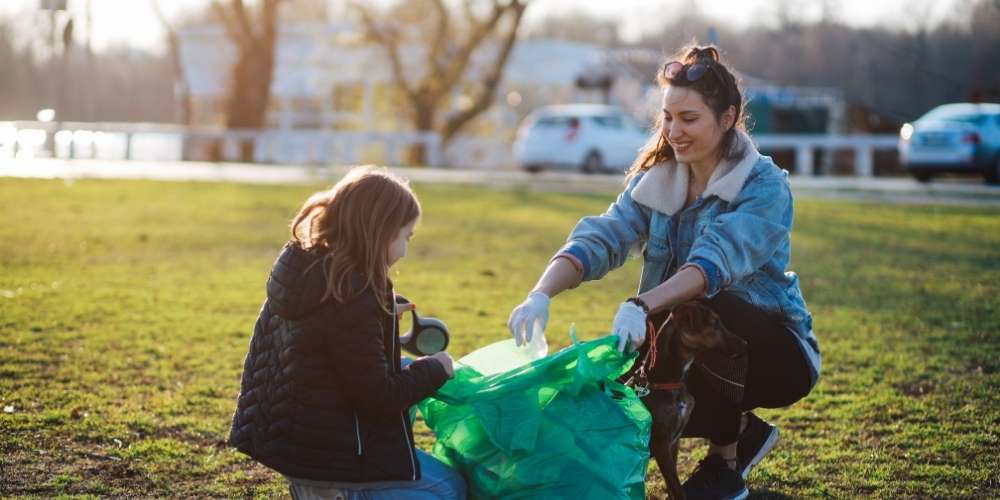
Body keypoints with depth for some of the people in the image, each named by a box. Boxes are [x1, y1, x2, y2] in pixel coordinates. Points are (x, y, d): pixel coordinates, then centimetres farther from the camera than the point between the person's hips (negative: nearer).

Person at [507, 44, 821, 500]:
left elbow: (717, 260, -37)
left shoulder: (765, 188, -19)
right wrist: (541, 295, -36)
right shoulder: (653, 180, -2)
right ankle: (743, 432, 9)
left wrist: (643, 305, -52)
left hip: (776, 353, -6)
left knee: (702, 307, -35)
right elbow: (598, 239, -17)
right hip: (700, 349, 6)